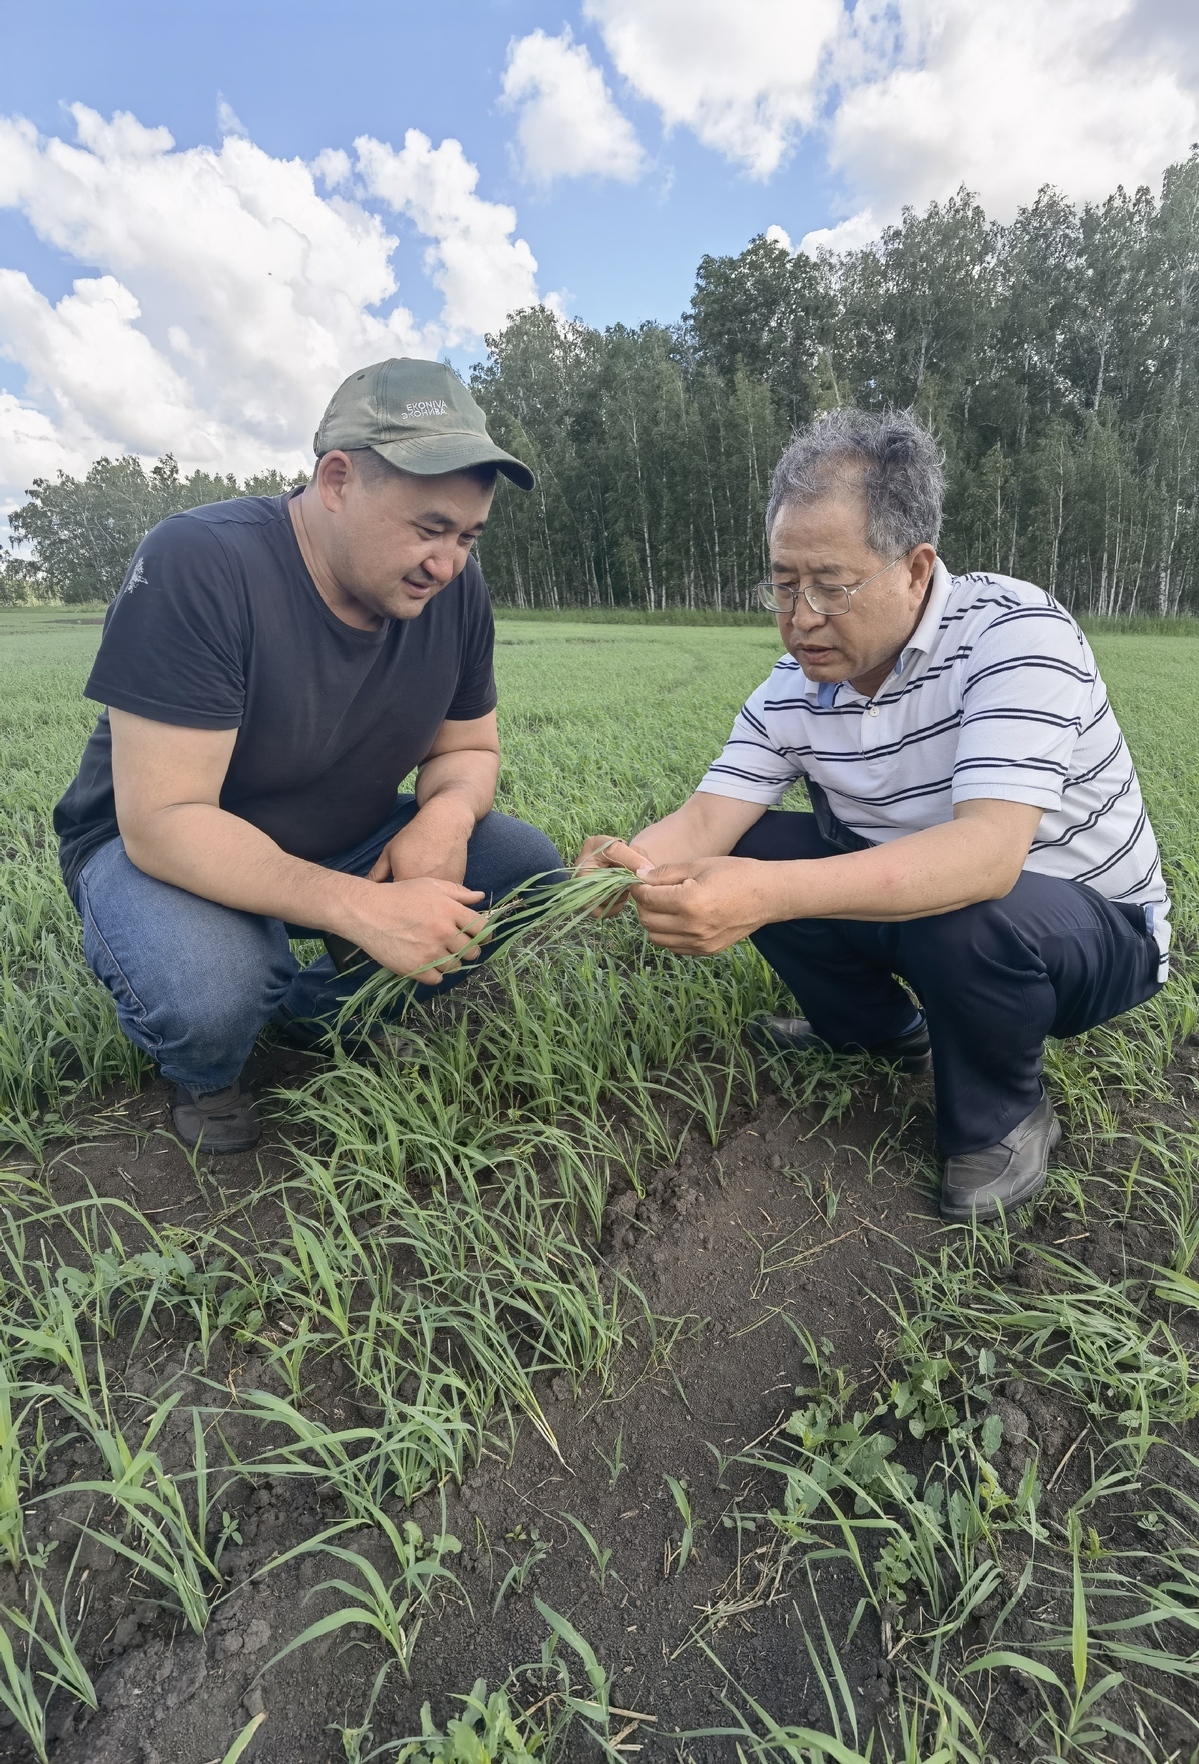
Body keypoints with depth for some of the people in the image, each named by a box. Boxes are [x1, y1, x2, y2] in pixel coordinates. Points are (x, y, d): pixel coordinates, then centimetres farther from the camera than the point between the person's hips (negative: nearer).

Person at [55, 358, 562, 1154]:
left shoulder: (456, 588, -9)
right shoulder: (200, 565, -28)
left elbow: (469, 748, 2)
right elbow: (163, 819, -31)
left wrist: (446, 813, -23)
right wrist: (364, 909, -41)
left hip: (346, 841, 6)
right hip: (155, 848, -5)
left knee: (531, 866, -11)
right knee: (208, 997, -37)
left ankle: (320, 1007, 7)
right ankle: (203, 1067, 4)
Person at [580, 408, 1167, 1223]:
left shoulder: (1013, 629, -26)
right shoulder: (793, 688, -8)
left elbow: (989, 854, -40)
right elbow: (709, 818, -13)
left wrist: (768, 895, -53)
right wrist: (630, 865, -37)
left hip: (1092, 929, -5)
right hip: (907, 901, 5)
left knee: (965, 917, -37)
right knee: (746, 849, -7)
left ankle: (1004, 1117, -3)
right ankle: (883, 1028, 14)